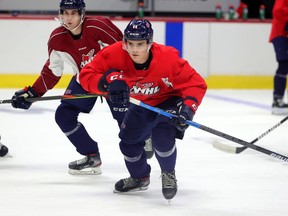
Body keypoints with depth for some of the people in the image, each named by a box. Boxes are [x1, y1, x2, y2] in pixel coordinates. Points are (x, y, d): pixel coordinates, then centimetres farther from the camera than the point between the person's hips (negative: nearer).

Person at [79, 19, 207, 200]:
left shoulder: (168, 58, -37)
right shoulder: (115, 55, -29)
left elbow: (196, 84, -29)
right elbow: (87, 75, -27)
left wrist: (188, 107, -45)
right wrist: (109, 80, -45)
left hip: (169, 101, -5)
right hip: (142, 104, 5)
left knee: (162, 137, -27)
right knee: (129, 140, 8)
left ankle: (169, 174, 5)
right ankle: (139, 178, 40)